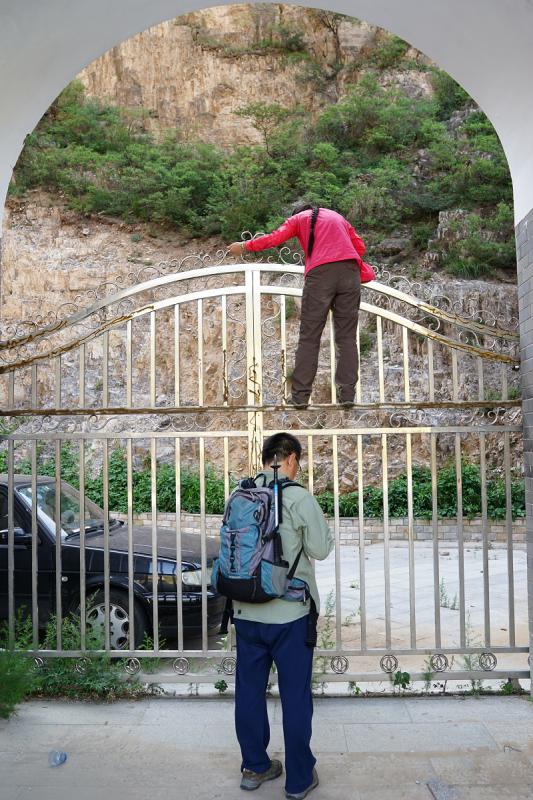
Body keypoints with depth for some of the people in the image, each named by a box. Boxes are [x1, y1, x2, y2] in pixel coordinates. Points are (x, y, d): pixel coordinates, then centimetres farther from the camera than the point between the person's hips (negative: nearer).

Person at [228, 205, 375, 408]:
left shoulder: (299, 218, 22)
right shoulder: (337, 216, 32)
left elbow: (274, 238, 7)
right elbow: (360, 246, 22)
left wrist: (244, 246, 18)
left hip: (320, 272, -3)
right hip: (350, 270, 3)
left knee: (309, 337, 0)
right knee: (347, 336, 4)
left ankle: (300, 395, -3)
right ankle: (347, 393, -2)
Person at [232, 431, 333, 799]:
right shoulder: (299, 498, -14)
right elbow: (320, 549, -7)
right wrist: (321, 525, 10)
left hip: (246, 612, 4)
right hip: (290, 613, -4)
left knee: (250, 692, 16)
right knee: (295, 697, 10)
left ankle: (254, 767, 32)